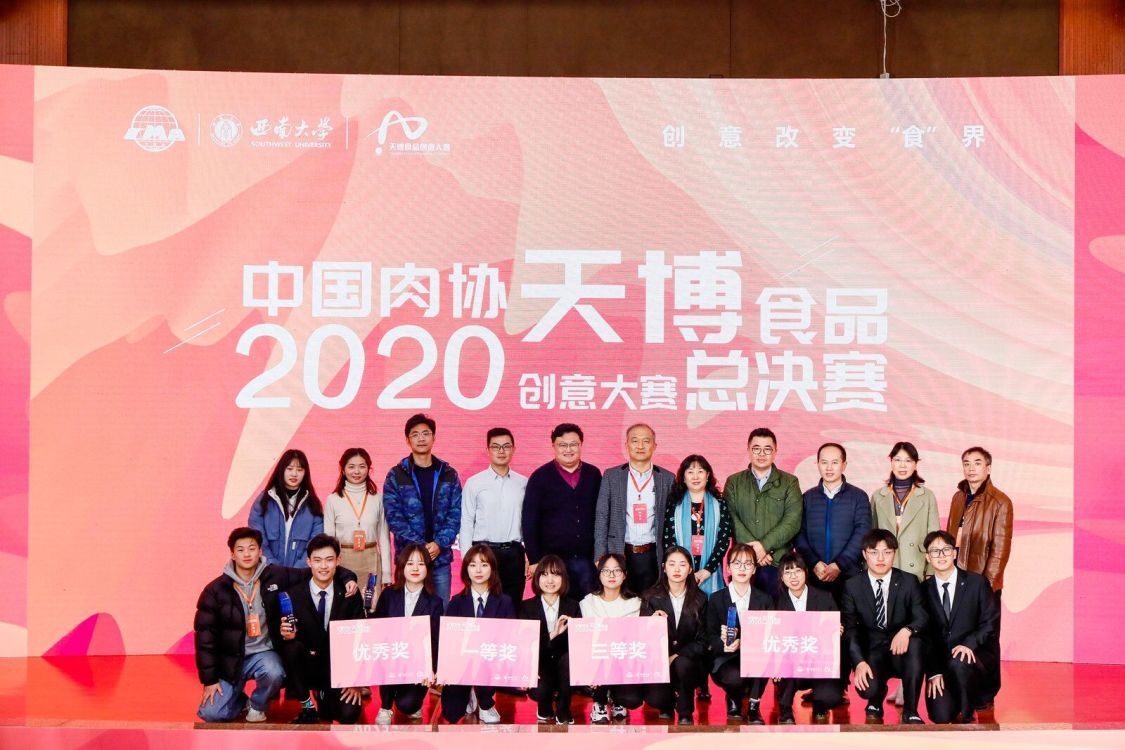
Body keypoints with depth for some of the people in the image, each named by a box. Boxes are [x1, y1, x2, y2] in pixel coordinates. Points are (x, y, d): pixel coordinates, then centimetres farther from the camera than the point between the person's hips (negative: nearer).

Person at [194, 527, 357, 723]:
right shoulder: (216, 590, -8)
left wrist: (347, 578, -15)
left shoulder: (274, 576, -5)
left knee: (273, 674, -35)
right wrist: (209, 679, -7)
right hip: (230, 659, 0)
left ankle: (257, 705, 0)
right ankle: (240, 700, 21)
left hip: (264, 653, 0)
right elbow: (205, 637, -5)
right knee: (211, 714, -14)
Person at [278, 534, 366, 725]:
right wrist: (286, 635, -28)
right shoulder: (293, 595, -6)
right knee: (291, 647, -31)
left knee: (349, 714, -22)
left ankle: (324, 699, 15)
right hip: (306, 667, 0)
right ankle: (308, 706, -9)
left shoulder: (350, 596, -2)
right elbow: (286, 632, -4)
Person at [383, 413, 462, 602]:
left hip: (441, 557, 2)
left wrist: (439, 544, -11)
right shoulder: (396, 475, 1)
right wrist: (421, 545, -14)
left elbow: (455, 515, 4)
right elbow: (394, 516, -5)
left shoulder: (449, 475, 7)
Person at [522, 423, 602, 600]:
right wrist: (534, 561, -5)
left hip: (587, 559, 2)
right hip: (553, 560, -2)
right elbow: (530, 522, 0)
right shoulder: (540, 477, 1)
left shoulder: (593, 474, 9)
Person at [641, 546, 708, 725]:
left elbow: (702, 641, -2)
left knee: (681, 664, -35)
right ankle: (667, 704, 14)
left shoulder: (700, 599, 2)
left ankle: (685, 713, -7)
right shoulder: (652, 597, 2)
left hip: (688, 659, 0)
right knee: (654, 698, -27)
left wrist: (677, 656, -17)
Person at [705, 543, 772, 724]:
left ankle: (753, 707, -12)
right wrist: (723, 642, -24)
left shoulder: (765, 599, 7)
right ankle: (734, 700, 5)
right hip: (726, 661, -1)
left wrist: (741, 643, -23)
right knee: (734, 677, -35)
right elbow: (711, 638, 1)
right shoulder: (716, 599, 5)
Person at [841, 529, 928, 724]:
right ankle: (875, 705, 12)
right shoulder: (853, 586, 2)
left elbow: (922, 618, -6)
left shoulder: (909, 582, 3)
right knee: (867, 688, -31)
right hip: (872, 652, 0)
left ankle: (911, 712, -20)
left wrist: (906, 631, -31)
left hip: (902, 650, 0)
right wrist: (860, 662, -19)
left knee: (915, 642, -35)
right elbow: (849, 629, -3)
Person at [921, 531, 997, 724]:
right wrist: (934, 672, -7)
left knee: (958, 663, -38)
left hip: (969, 656, -1)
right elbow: (925, 635, 3)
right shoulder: (924, 590, 4)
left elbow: (989, 623, -1)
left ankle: (968, 716, -13)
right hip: (938, 660, 1)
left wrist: (969, 644, -19)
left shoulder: (977, 582, 1)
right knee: (940, 717, -16)